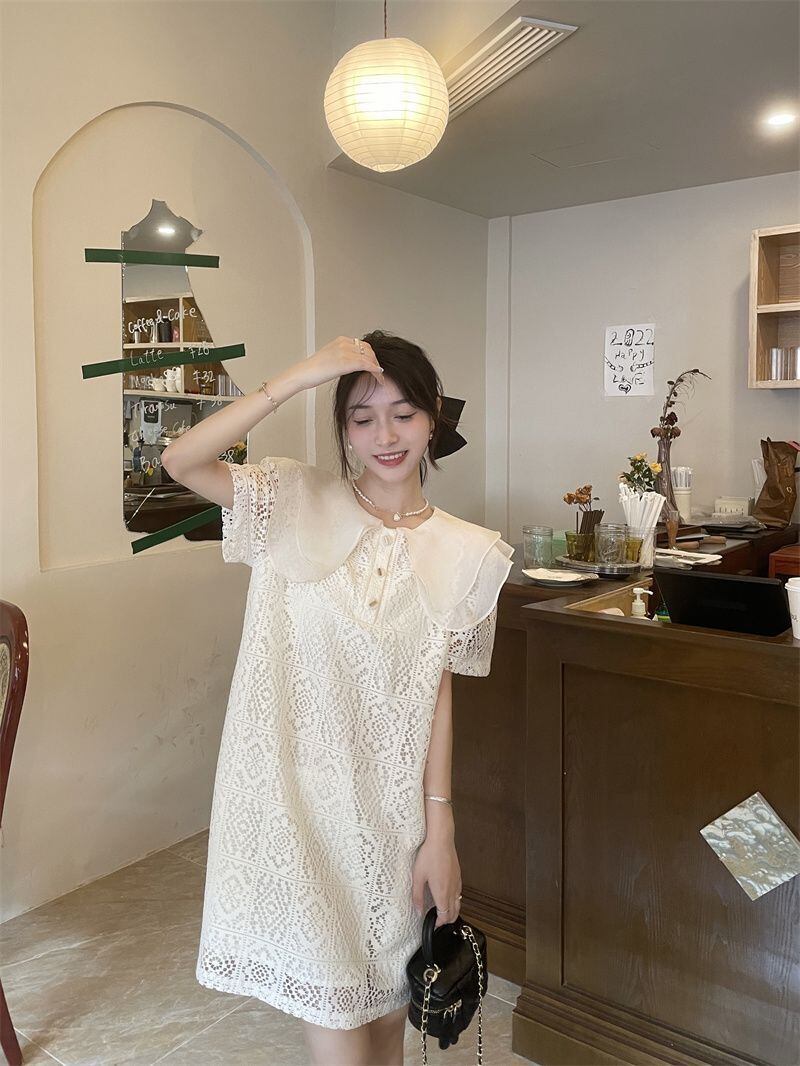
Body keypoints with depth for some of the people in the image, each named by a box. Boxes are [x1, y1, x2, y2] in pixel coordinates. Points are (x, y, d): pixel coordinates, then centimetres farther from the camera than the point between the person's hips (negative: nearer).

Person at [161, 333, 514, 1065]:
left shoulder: (463, 552, -3)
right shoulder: (300, 504, -6)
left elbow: (438, 694, -3)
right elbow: (180, 461, -20)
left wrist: (440, 828, -4)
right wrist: (300, 375, -25)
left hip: (389, 805, 2)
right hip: (296, 793, -1)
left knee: (387, 1003, 20)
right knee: (330, 999, 6)